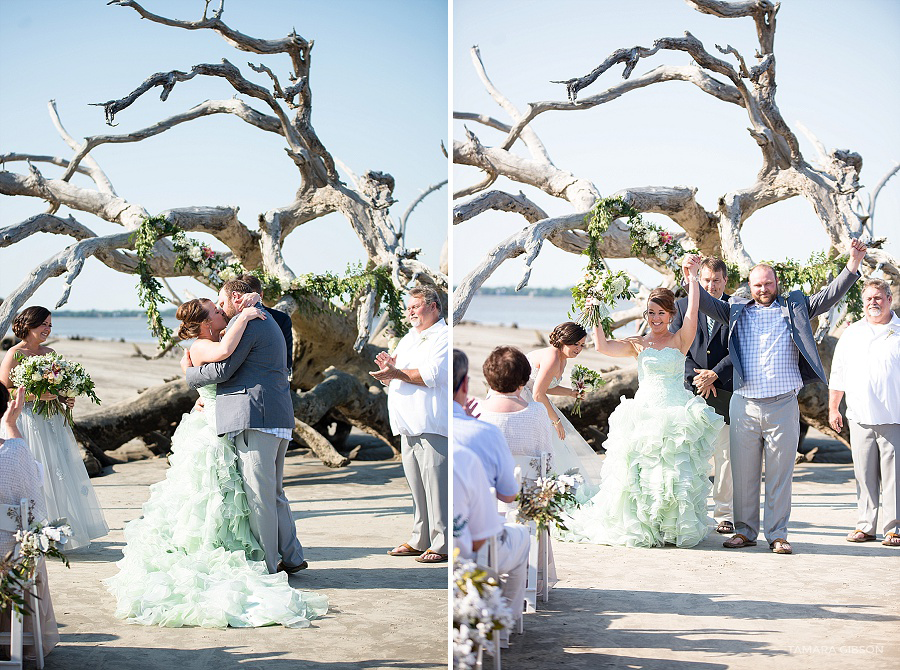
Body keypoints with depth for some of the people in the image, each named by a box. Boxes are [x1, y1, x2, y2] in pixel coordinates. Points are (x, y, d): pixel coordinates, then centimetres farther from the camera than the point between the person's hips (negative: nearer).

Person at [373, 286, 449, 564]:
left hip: (432, 425, -8)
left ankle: (442, 544, -7)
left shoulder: (444, 337, -3)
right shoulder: (407, 339, 25)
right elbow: (394, 381, 23)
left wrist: (397, 373, -14)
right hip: (408, 426, 9)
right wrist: (388, 370, 1)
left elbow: (431, 375, -16)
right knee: (416, 485, 10)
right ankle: (420, 540, 15)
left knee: (436, 484, -10)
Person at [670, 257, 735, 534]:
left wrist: (714, 374, -12)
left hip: (724, 391, -1)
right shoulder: (684, 306, 9)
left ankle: (724, 514, 10)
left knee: (725, 455, 3)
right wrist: (695, 377, -9)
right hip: (690, 391, 1)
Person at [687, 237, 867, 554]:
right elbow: (707, 304, 10)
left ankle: (777, 534, 8)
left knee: (780, 473, 2)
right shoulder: (737, 310, 15)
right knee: (743, 472, 5)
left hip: (783, 406, -1)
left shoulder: (795, 307, 12)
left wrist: (852, 267, -6)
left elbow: (828, 296, 6)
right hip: (744, 406, 1)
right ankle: (745, 531, 14)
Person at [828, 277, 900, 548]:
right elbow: (838, 374, 19)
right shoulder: (852, 334, 15)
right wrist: (833, 409, 16)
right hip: (860, 418, 3)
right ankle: (865, 526, 12)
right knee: (864, 474, 5)